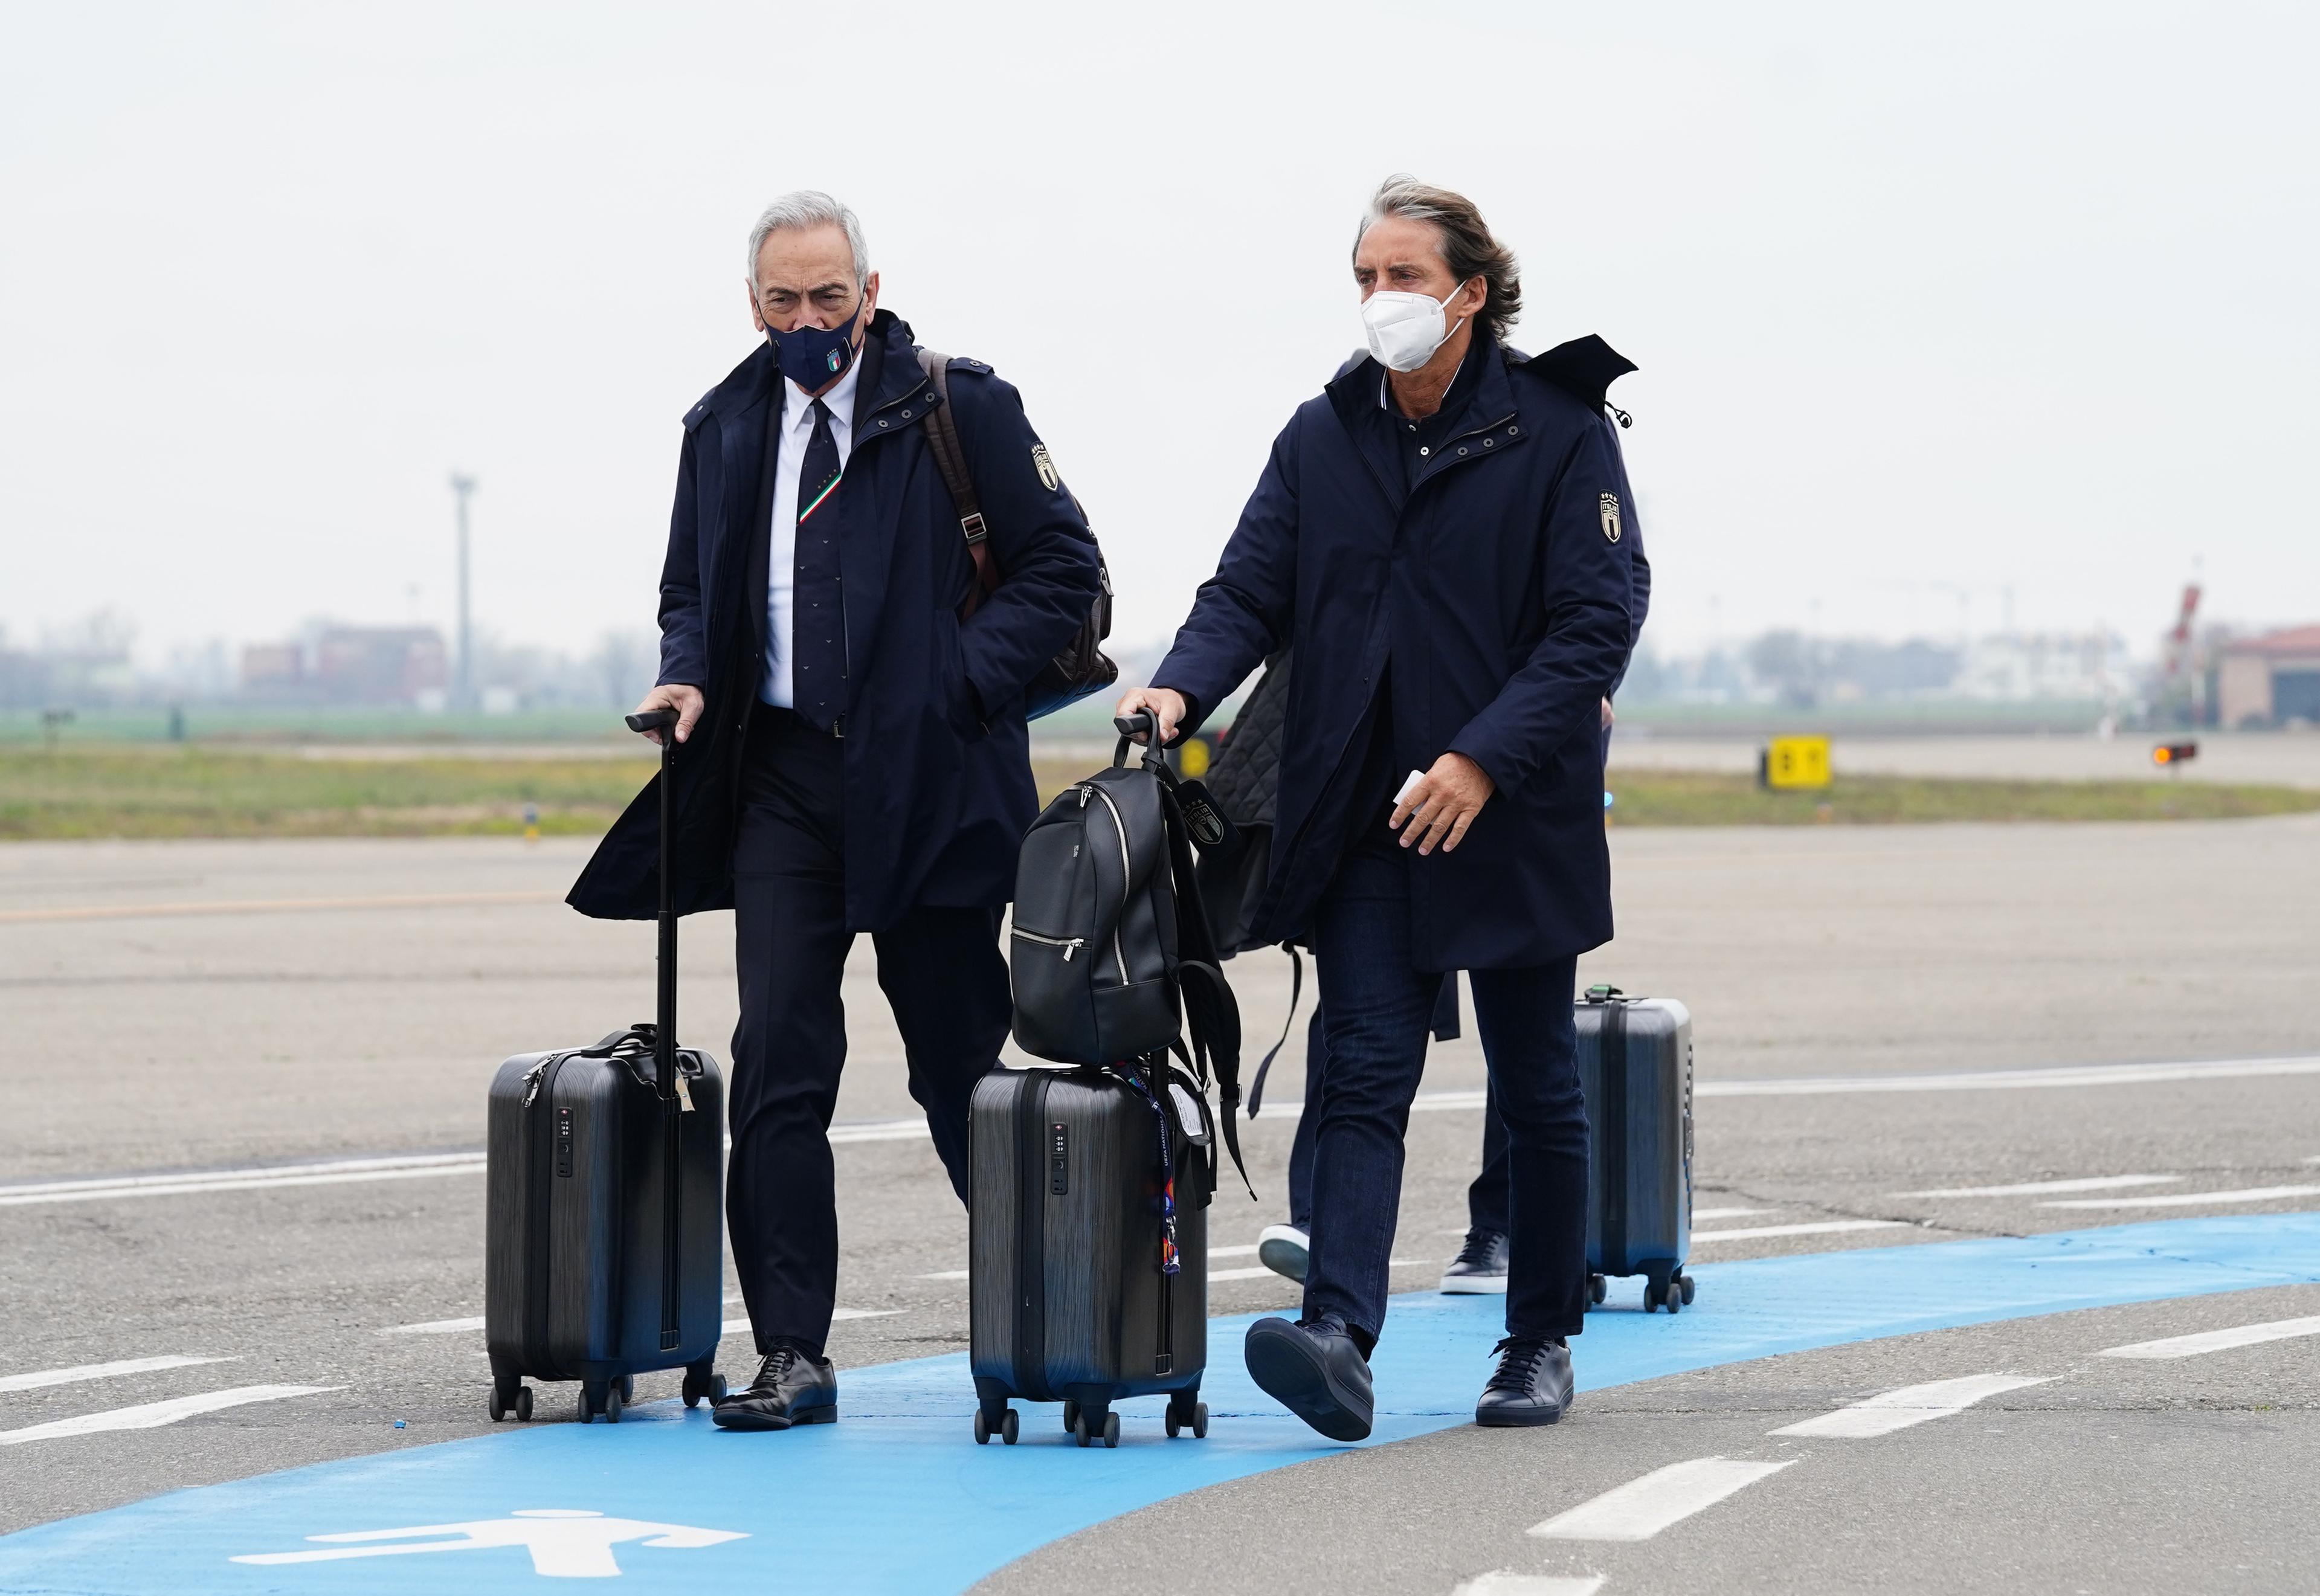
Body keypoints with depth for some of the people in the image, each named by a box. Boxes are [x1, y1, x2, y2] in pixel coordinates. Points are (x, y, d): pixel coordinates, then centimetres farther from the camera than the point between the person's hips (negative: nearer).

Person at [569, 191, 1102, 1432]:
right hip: (781, 776, 4)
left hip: (922, 777, -3)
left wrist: (955, 682, -13)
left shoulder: (960, 410, -2)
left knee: (960, 1067, 3)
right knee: (777, 1063, -6)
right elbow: (692, 589, 25)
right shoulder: (725, 429, 12)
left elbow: (1061, 571, -2)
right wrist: (690, 676, 3)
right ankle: (791, 1354, -4)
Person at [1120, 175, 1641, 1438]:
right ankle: (1338, 1335, -21)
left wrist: (1485, 758, -21)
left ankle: (1541, 1343, 22)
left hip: (1514, 818, -2)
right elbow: (1250, 589, 5)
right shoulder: (1323, 437, 8)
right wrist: (1186, 685, -17)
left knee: (1536, 1089, 9)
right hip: (1363, 817, 3)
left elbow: (1594, 622, -10)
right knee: (1363, 1077, -9)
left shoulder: (1560, 434, -5)